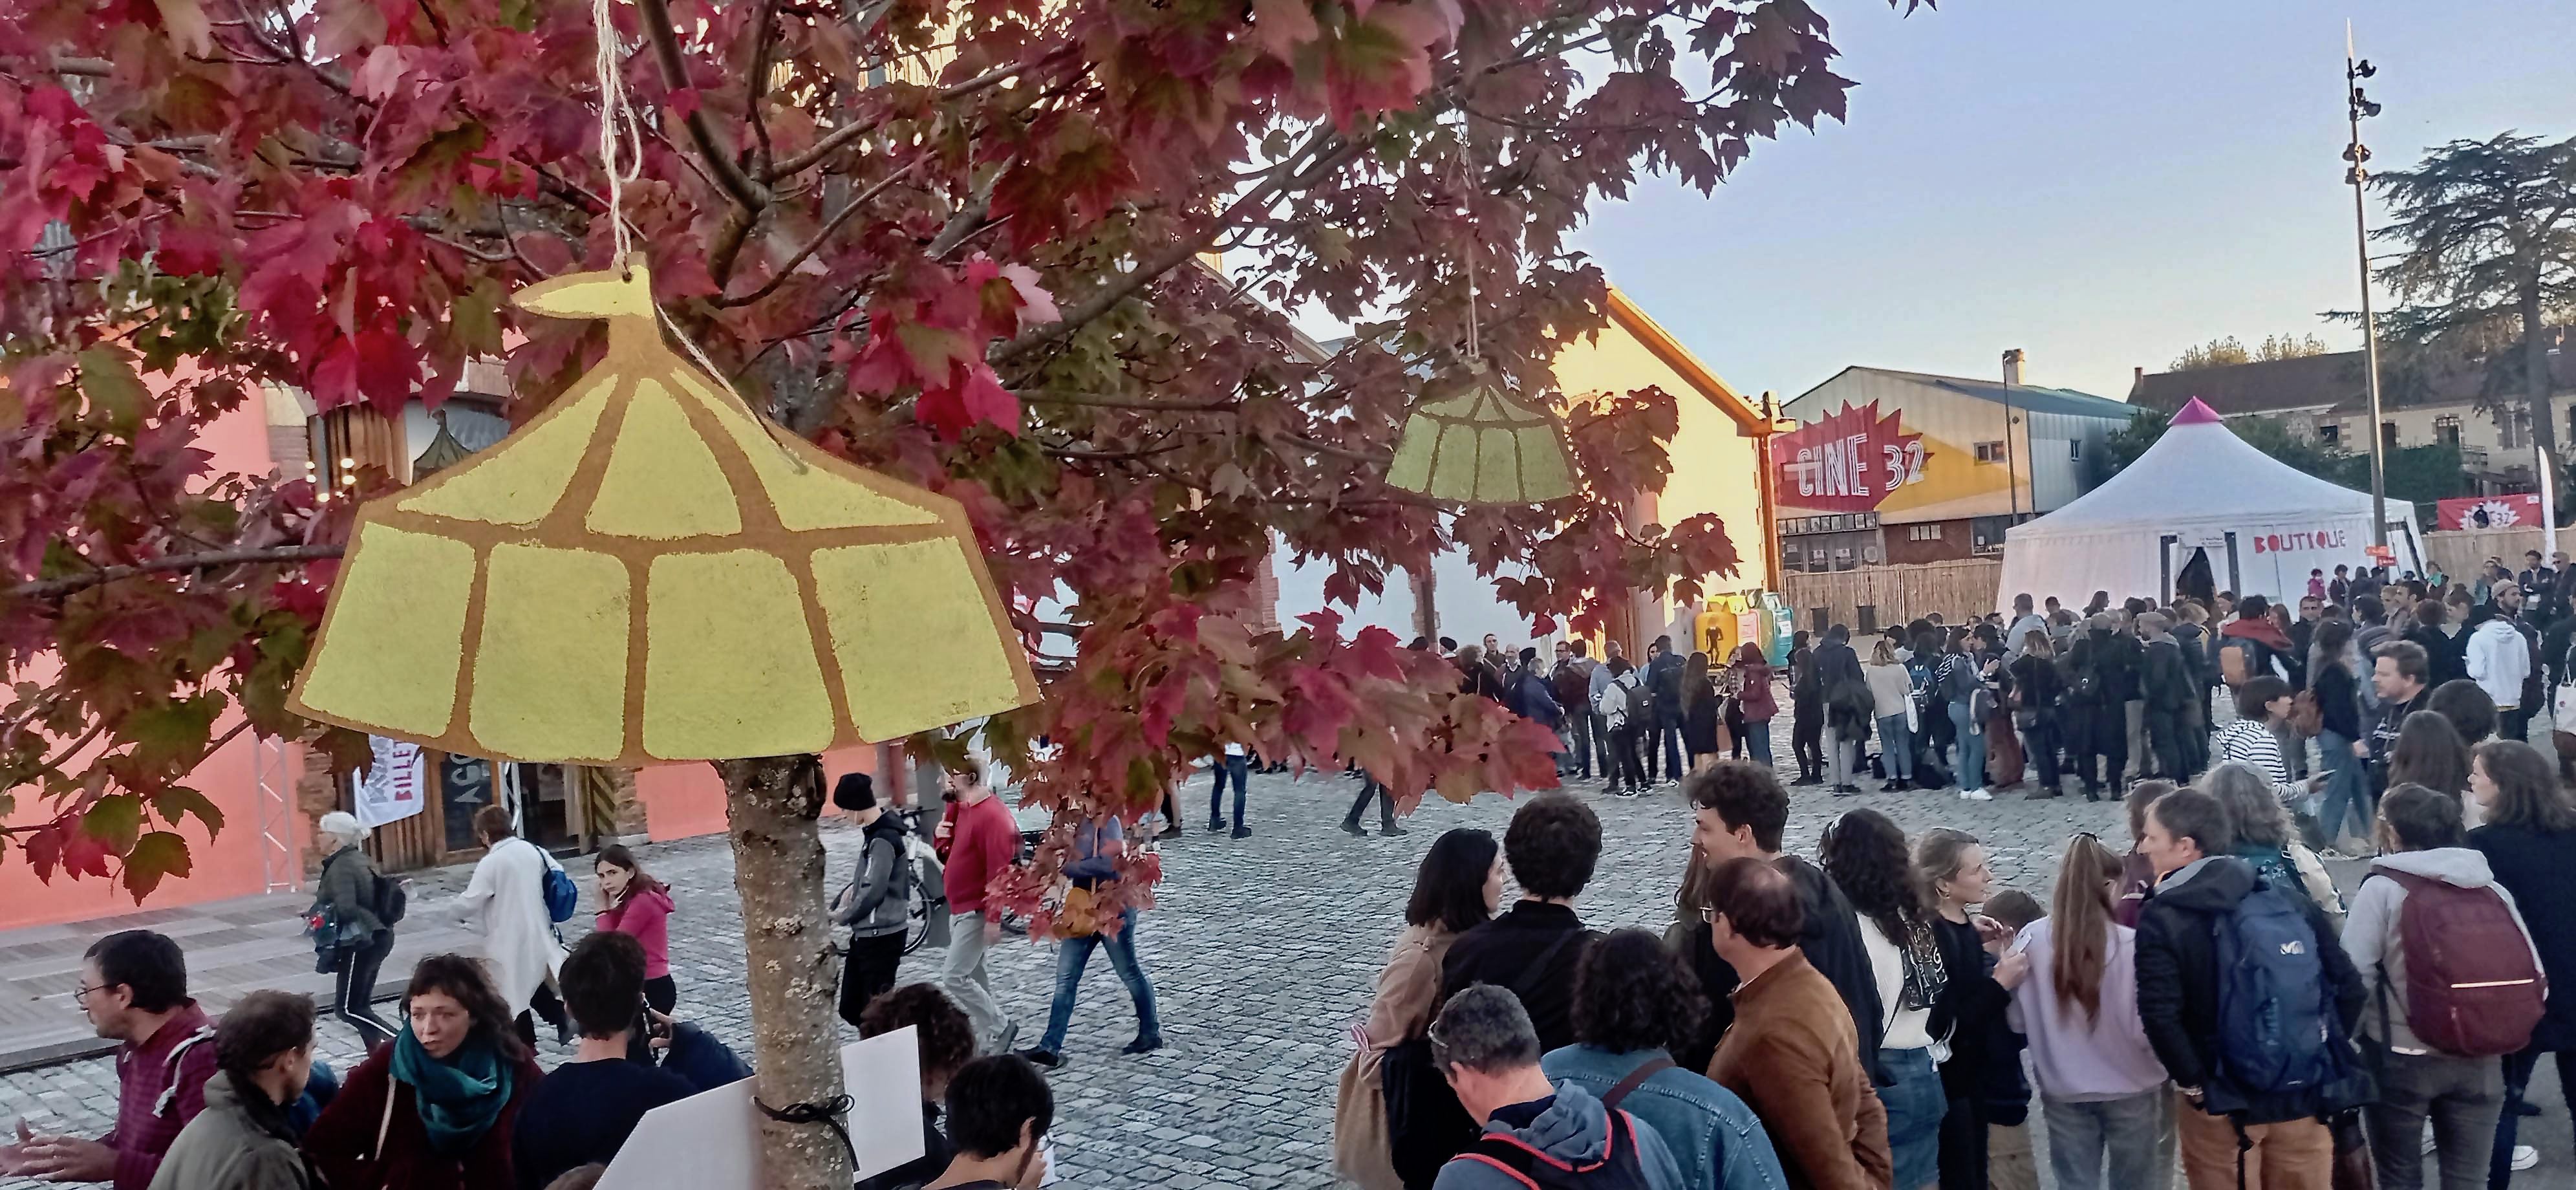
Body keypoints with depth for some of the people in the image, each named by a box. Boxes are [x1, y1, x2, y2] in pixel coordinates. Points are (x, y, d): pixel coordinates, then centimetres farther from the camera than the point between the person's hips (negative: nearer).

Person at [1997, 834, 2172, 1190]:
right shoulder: (2132, 945, -20)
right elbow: (2147, 1029, -16)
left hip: (2064, 1093, 2)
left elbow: (2017, 1021, -5)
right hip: (2131, 1092, -2)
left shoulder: (2032, 939, -11)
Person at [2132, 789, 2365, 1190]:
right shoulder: (2291, 899, 2)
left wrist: (2194, 1084, -12)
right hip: (2305, 1096, 4)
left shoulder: (2163, 919, -12)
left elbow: (2160, 1015, -23)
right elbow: (2348, 985, 1)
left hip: (2222, 1104, -4)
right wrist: (2325, 1057, 10)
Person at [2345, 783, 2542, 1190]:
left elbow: (2353, 976, -12)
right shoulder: (2494, 888, 6)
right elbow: (2534, 978, 3)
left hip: (2403, 1060, -4)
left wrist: (2353, 1035, 4)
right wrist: (2497, 1028, 16)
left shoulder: (2383, 887, -7)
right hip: (2480, 1062, 4)